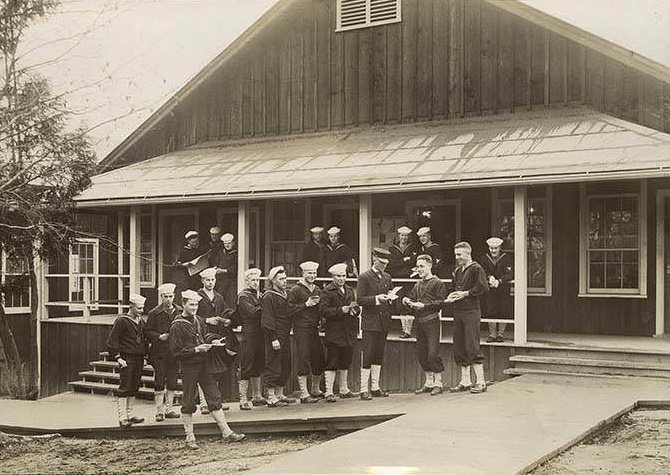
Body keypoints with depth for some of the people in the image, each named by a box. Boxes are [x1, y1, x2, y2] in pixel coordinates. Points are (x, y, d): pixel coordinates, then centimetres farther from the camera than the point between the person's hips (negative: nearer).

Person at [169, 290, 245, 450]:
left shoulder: (199, 321, 11)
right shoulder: (177, 326, -10)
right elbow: (176, 352, -13)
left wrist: (209, 345, 6)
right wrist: (196, 350, -17)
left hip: (204, 365, 6)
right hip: (189, 368, -6)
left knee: (215, 399, 5)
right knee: (188, 403, 3)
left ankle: (227, 433, 7)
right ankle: (190, 438, 13)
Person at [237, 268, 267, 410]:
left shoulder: (259, 295, 18)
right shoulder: (243, 296, -7)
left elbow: (261, 311, 13)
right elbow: (252, 312, -19)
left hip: (260, 334, 8)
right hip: (249, 335, -8)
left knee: (258, 366, 13)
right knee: (246, 367, -6)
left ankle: (257, 396, 23)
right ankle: (243, 400, -2)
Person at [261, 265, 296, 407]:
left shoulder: (284, 295, 16)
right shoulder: (269, 297, -12)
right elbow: (267, 320, -16)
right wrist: (273, 339, -20)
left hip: (285, 336, 9)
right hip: (275, 337, -9)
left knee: (285, 366, 13)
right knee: (273, 367, -5)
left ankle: (280, 395, 23)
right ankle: (271, 398, 1)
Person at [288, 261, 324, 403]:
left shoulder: (317, 290, 17)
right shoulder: (295, 290, -3)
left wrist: (318, 304, 5)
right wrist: (306, 304, -14)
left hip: (315, 329, 7)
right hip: (301, 329, -7)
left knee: (319, 360, 9)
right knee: (303, 361, -7)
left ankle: (315, 389, 29)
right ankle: (304, 394, -2)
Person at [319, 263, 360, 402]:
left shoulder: (350, 290, 16)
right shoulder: (327, 291, -6)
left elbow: (357, 309, 18)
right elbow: (323, 310, -15)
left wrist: (354, 310, -5)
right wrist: (341, 310, -19)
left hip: (348, 333, 7)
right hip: (334, 332, -7)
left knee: (345, 362, 14)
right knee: (332, 363, -6)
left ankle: (344, 390, 25)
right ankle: (329, 392, -3)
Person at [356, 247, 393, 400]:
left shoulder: (387, 277, 14)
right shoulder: (364, 277, -5)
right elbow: (360, 299, -10)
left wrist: (390, 299, 0)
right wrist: (376, 299, -21)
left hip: (384, 322, 6)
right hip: (370, 322, -6)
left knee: (379, 356, 11)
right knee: (368, 356, -7)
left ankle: (375, 387, 18)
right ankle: (363, 389, -2)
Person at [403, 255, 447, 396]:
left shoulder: (438, 283, -4)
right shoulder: (417, 285, 18)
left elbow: (441, 302, -12)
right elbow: (412, 298, 19)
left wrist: (424, 305, -17)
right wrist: (407, 301, -3)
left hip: (431, 321, -7)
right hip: (419, 322, 7)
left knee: (433, 353, -9)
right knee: (422, 354, 9)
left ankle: (438, 383, 1)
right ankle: (429, 383, 20)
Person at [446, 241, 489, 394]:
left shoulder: (476, 269, -5)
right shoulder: (457, 271, 19)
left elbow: (483, 288, -13)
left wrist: (465, 293, -13)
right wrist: (450, 297, 6)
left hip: (471, 312, -8)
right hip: (458, 312, 8)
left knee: (472, 347, -9)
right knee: (459, 348, 7)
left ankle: (480, 382, -3)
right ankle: (465, 381, 15)